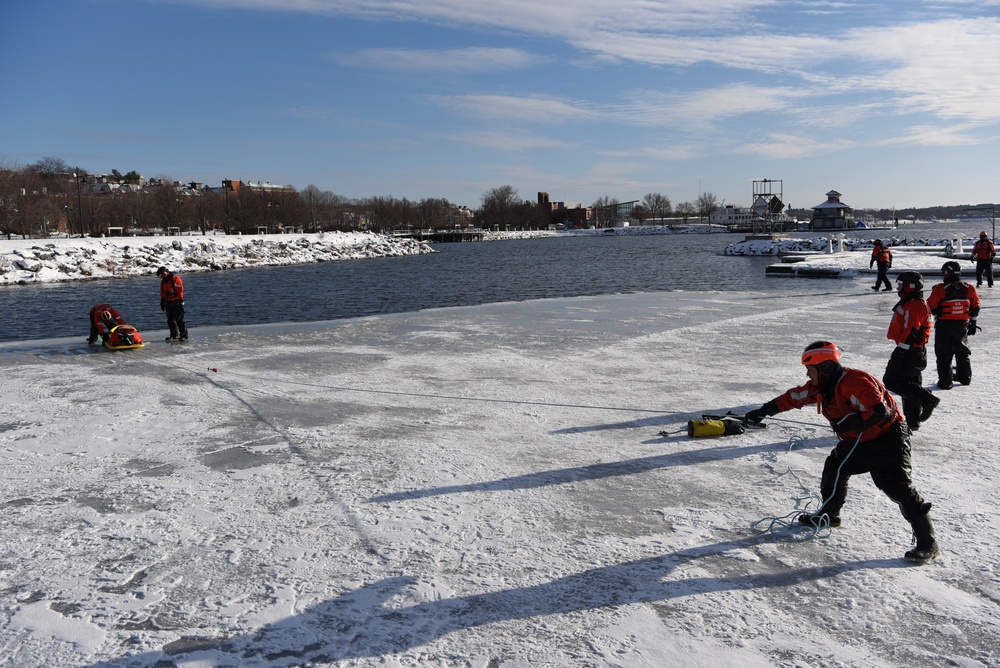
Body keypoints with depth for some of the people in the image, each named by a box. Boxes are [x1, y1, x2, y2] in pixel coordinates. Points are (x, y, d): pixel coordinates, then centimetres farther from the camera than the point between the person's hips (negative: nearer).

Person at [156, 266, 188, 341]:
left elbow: (180, 290, -15)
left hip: (176, 302, -8)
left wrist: (181, 301, -17)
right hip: (168, 303, 8)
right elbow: (162, 293, 21)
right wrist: (162, 302, 17)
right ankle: (174, 335, 17)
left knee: (180, 320, -7)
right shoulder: (163, 282, 15)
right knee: (170, 320, 9)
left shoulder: (175, 279, -10)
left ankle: (184, 335, -4)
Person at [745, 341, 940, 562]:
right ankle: (828, 515, 33)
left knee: (897, 487, -15)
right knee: (835, 468, 14)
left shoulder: (854, 382, -29)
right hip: (857, 440, 9)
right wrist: (763, 411, 13)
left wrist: (848, 424, -28)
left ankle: (927, 542, -9)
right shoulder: (821, 386, 0)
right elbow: (793, 398, 10)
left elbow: (879, 411, -35)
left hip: (887, 438, -9)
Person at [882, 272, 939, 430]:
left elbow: (911, 332, -24)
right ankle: (912, 421, 18)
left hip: (909, 352, -11)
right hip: (916, 351, 11)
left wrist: (899, 351, -24)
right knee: (910, 384, 13)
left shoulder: (914, 306, -17)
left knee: (891, 380, -8)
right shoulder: (912, 304, 17)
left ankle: (926, 398, -10)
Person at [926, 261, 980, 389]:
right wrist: (972, 323, 19)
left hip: (944, 325, -5)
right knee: (962, 351, 20)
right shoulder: (969, 289, 1)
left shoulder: (940, 289, -15)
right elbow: (975, 308, 9)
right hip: (963, 324, 5)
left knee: (944, 354, 2)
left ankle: (945, 381, 2)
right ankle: (965, 377, 31)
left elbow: (931, 307, -12)